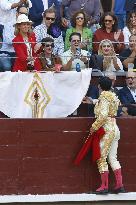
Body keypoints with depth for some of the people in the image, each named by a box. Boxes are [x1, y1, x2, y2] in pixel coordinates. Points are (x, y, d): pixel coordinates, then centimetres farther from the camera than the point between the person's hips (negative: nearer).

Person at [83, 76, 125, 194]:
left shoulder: (104, 97, -12)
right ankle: (120, 185, 5)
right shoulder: (114, 97, 13)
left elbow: (103, 115, -21)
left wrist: (94, 127, -14)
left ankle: (104, 186, -2)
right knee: (113, 158, 10)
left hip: (106, 130, -9)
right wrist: (92, 101, 39)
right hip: (115, 128, 9)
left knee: (102, 158, -2)